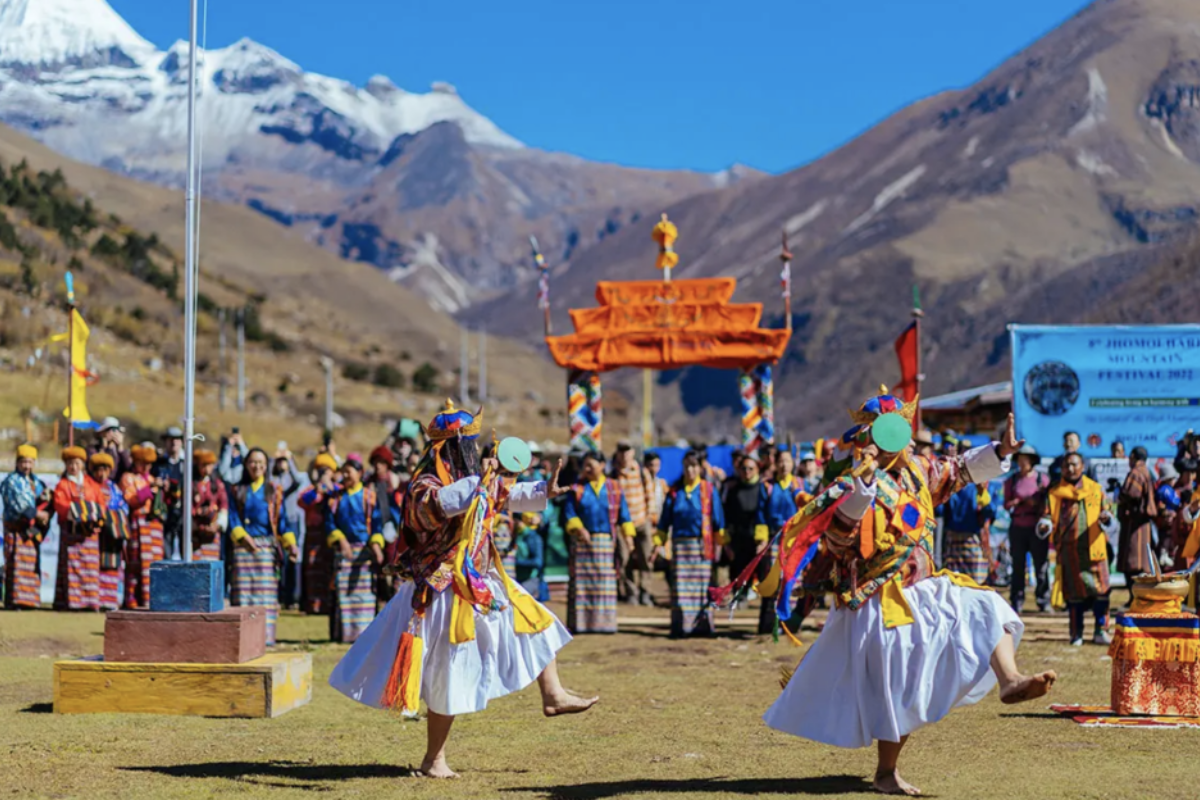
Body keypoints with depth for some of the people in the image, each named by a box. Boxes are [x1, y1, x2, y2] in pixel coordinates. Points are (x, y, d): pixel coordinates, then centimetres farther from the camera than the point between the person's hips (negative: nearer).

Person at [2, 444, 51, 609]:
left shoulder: (36, 482, 17)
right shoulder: (12, 481, -3)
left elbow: (40, 506, 15)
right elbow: (17, 505, -12)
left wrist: (44, 499, -7)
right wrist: (37, 514, -12)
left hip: (32, 530, 7)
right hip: (16, 528, -7)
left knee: (33, 565, 5)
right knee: (16, 564, -9)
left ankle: (29, 600, 8)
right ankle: (13, 600, -8)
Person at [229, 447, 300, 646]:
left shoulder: (274, 490, 12)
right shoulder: (237, 491, 13)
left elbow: (282, 519, 7)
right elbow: (233, 519, 3)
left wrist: (291, 544, -6)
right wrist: (243, 537, -14)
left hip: (266, 546, 0)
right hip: (243, 546, 0)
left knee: (266, 591, -5)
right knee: (243, 592, -4)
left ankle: (265, 636, -6)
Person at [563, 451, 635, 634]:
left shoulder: (614, 488, 8)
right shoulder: (577, 488, 6)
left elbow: (623, 514, 7)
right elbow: (569, 512, -1)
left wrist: (628, 535, -4)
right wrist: (578, 528, -17)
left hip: (606, 541, 1)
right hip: (582, 541, -1)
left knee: (606, 582, 0)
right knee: (581, 582, -2)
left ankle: (604, 622, 4)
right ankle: (579, 622, 0)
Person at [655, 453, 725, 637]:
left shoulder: (709, 490, 5)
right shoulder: (675, 491, 9)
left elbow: (718, 518, 5)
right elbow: (665, 519, 11)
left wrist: (722, 542, 1)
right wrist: (659, 542, 7)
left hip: (702, 544, -1)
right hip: (680, 543, 1)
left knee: (701, 585, -1)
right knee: (680, 585, -2)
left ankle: (702, 625, 4)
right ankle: (680, 626, -1)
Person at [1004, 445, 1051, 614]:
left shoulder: (1042, 479, 5)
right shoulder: (1012, 480, 9)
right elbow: (1006, 504, 6)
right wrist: (1020, 501, -12)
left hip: (1037, 527, -1)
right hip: (1017, 527, 1)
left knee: (1041, 564, -4)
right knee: (1018, 565, 3)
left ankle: (1043, 601, 1)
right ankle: (1017, 602, 7)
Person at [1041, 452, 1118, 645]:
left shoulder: (1095, 490, 11)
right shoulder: (1055, 493, 9)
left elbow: (1108, 524, 10)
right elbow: (1047, 517, 5)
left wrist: (1105, 519, -14)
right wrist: (1044, 526, -17)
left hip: (1093, 548, 1)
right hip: (1069, 548, -1)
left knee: (1101, 590, -5)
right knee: (1074, 592, 1)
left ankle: (1101, 631, 4)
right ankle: (1076, 634, 9)